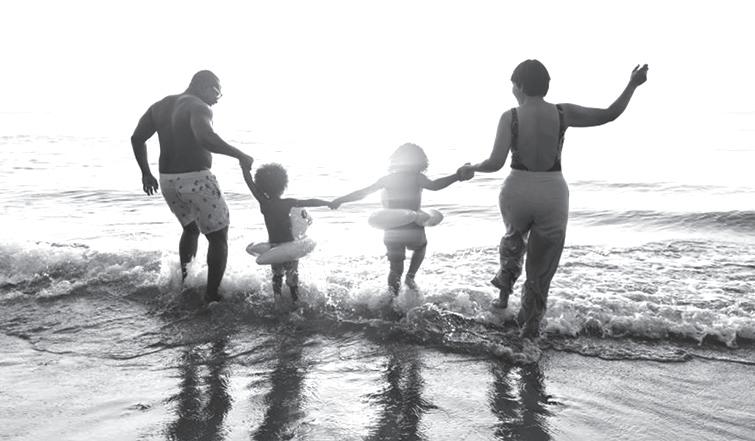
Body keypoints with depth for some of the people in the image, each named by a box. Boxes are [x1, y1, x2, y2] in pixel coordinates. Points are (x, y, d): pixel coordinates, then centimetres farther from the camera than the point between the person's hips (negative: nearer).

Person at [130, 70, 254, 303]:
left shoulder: (160, 106, 12)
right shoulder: (199, 107, -13)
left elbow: (137, 138, 12)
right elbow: (205, 137, -33)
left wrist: (146, 173, 18)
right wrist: (240, 155, -26)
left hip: (167, 180, 8)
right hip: (196, 179, -8)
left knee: (191, 228, 30)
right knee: (218, 237, 6)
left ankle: (184, 283, 37)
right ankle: (212, 296, 3)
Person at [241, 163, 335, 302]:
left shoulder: (264, 203, -11)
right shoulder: (288, 203, -14)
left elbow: (250, 182, -7)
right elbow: (311, 202, -7)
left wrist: (245, 167, 2)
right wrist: (328, 203, 4)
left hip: (273, 247, 2)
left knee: (277, 276, 22)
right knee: (292, 278, 9)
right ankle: (296, 301, 11)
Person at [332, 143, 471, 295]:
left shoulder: (388, 179, 5)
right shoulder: (416, 178, -4)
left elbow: (362, 192, 5)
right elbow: (434, 185, -23)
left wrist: (340, 200, 14)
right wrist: (457, 176, -20)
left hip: (392, 231, 2)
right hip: (413, 229, -2)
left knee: (396, 269, 17)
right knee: (420, 247, 34)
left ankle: (392, 295, -11)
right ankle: (410, 277, 17)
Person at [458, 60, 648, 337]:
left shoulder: (510, 117, -10)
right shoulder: (562, 113, -5)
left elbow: (496, 163, -15)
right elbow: (610, 114, 1)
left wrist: (471, 169, 4)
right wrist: (632, 85, 15)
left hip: (517, 192, 0)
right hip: (553, 195, 1)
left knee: (514, 238, 36)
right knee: (541, 267, 16)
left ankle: (504, 291, 38)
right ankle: (530, 325, 23)